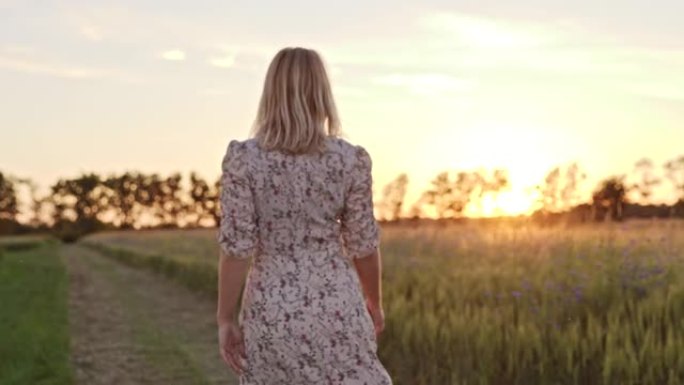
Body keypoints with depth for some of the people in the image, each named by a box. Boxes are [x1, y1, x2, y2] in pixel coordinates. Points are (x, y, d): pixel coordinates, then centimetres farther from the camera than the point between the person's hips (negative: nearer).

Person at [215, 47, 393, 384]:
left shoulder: (243, 158, -9)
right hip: (336, 307, 0)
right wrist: (374, 303, 17)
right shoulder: (351, 159, -5)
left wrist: (225, 319, -1)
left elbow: (236, 246, -10)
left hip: (271, 311, 0)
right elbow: (363, 245, 1)